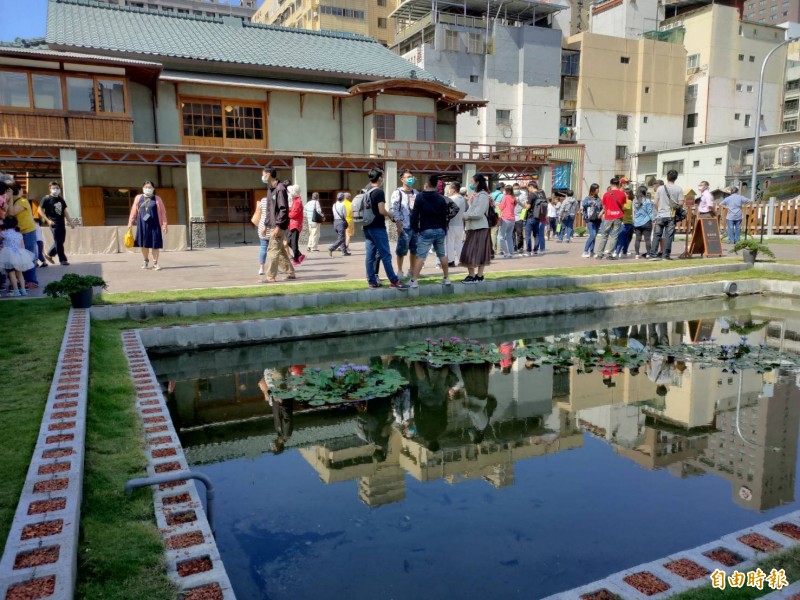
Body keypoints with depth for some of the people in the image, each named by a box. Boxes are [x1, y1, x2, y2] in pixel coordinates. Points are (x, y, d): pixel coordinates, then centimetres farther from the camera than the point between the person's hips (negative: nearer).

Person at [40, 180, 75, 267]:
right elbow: (40, 210, -5)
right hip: (54, 223, -7)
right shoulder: (46, 198, -5)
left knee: (61, 240, 11)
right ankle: (63, 259, 0)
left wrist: (70, 221, 13)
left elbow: (65, 211, 18)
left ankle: (49, 254, 28)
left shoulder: (61, 199, 13)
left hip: (61, 222, 7)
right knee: (58, 241, -5)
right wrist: (47, 220, -12)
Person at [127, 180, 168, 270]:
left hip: (154, 225, -2)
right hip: (142, 224, 2)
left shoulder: (157, 199, 3)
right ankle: (146, 260, 32)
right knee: (144, 243, 10)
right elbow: (134, 211, 8)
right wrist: (130, 223, 4)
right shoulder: (138, 198, 8)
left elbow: (162, 212, 1)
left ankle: (155, 263, 6)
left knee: (155, 244, -3)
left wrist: (164, 224, -6)